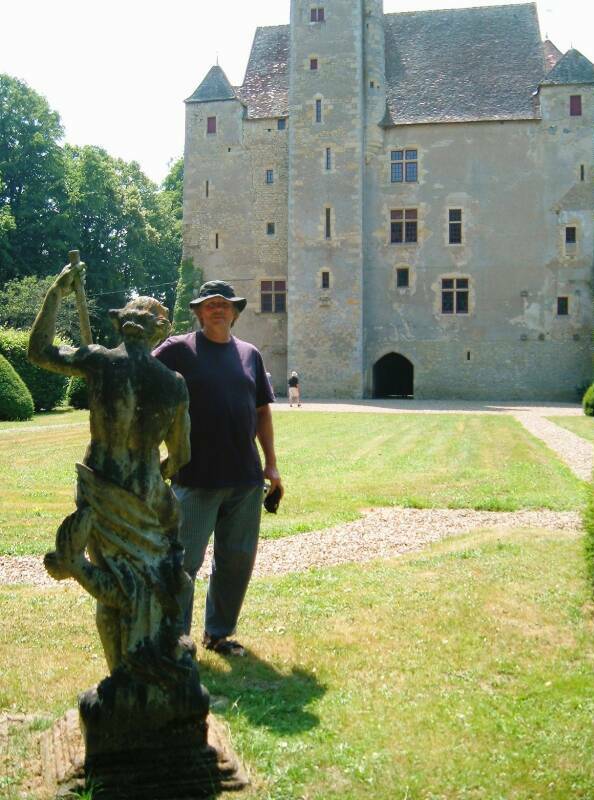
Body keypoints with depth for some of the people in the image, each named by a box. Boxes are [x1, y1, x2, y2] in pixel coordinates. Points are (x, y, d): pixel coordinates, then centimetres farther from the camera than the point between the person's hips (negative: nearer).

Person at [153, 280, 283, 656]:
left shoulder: (250, 354, 12)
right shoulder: (178, 350, -3)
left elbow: (262, 411, 15)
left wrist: (271, 464, 12)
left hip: (246, 477, 5)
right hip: (195, 477, -5)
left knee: (238, 558, 13)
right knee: (185, 560, 2)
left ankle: (220, 632, 29)